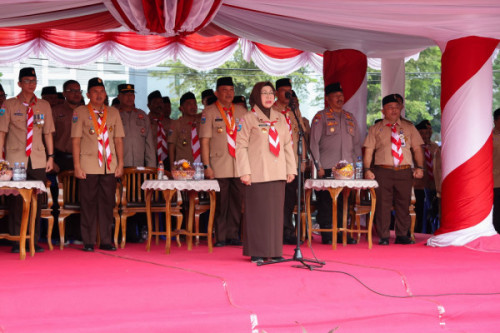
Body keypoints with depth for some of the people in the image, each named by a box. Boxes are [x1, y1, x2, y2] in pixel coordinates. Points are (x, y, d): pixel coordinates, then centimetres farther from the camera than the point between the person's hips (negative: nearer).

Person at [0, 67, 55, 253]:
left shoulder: (44, 106, 11)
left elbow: (48, 133, 13)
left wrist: (50, 156, 7)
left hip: (38, 160, 2)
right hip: (15, 159, -2)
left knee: (36, 201, 1)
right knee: (16, 201, -4)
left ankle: (34, 241, 6)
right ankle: (16, 242, 2)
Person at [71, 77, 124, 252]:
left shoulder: (113, 112, 13)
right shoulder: (80, 112, 3)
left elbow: (118, 139, 13)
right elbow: (76, 140, -1)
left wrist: (120, 164, 6)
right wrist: (77, 166, -7)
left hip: (110, 166, 3)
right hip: (88, 166, -3)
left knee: (107, 203, 3)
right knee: (88, 203, -1)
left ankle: (106, 241, 9)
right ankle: (88, 242, 4)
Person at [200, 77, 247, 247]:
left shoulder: (241, 112, 14)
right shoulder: (209, 112, 3)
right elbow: (205, 140, -2)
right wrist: (206, 166, -9)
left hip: (239, 165, 4)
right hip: (219, 167, -3)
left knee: (237, 201, 1)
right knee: (220, 203, -3)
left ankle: (233, 235, 9)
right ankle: (220, 237, 4)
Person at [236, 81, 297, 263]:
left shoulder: (280, 119, 15)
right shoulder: (249, 119, 0)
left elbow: (287, 145, 17)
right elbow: (241, 146, -4)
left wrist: (291, 169, 10)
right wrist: (244, 171, -11)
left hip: (277, 173, 5)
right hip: (258, 173, -5)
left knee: (276, 212, 4)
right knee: (258, 212, -4)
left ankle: (275, 251, 10)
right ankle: (257, 253, 1)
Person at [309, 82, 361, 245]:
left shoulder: (350, 117, 17)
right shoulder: (321, 117, 2)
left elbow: (357, 143, 20)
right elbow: (314, 143, -2)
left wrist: (355, 163, 10)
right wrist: (318, 166, -9)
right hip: (327, 168, -4)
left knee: (344, 201, 3)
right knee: (326, 201, -5)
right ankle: (326, 236, -1)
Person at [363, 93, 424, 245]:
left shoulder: (409, 127, 13)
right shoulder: (376, 129, 9)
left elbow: (417, 148, 10)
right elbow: (368, 150, 4)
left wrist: (419, 167, -2)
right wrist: (367, 169, -8)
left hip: (405, 172, 2)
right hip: (383, 171, -2)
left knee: (403, 204, 4)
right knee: (383, 205, -3)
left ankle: (402, 235, 13)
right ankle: (383, 237, 3)